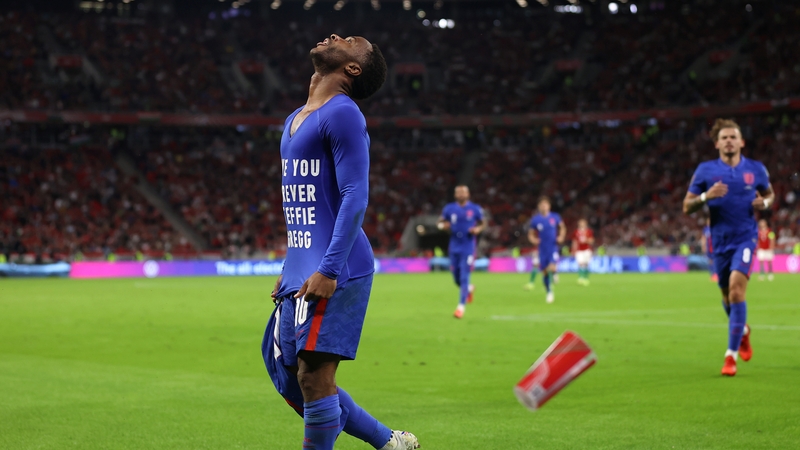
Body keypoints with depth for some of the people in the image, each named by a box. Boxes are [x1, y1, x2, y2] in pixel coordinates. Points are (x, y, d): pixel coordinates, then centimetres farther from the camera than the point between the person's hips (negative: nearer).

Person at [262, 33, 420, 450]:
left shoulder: (341, 114, -8)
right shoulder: (295, 120, 21)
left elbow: (355, 198, -16)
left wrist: (328, 270, -22)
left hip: (334, 274, -9)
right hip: (301, 273, 9)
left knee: (313, 377, -12)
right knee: (292, 383, 10)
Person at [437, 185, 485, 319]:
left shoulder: (475, 209, -2)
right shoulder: (449, 209, 2)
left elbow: (482, 224, 11)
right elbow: (439, 222, 11)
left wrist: (478, 229, -11)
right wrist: (442, 225, -13)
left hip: (468, 248, -3)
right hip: (454, 247, 3)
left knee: (464, 277, -10)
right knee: (456, 278, 10)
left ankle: (461, 306, -7)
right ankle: (469, 288, 43)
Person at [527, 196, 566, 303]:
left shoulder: (555, 217, -3)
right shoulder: (535, 220, -4)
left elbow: (562, 227, 14)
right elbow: (530, 234, 6)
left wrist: (561, 237, -3)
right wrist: (534, 240, -14)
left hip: (553, 248, -1)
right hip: (542, 249, 1)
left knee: (551, 268, -23)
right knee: (544, 272, 5)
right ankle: (549, 292, 23)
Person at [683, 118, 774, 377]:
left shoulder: (756, 169, 1)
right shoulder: (705, 171, -1)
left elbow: (770, 194, 19)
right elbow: (687, 207, 0)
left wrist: (764, 202, -5)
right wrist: (706, 196, -20)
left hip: (746, 238, -2)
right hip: (720, 241, 2)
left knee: (736, 288, -21)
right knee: (727, 296, 12)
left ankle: (731, 355, -17)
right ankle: (742, 330, 48)